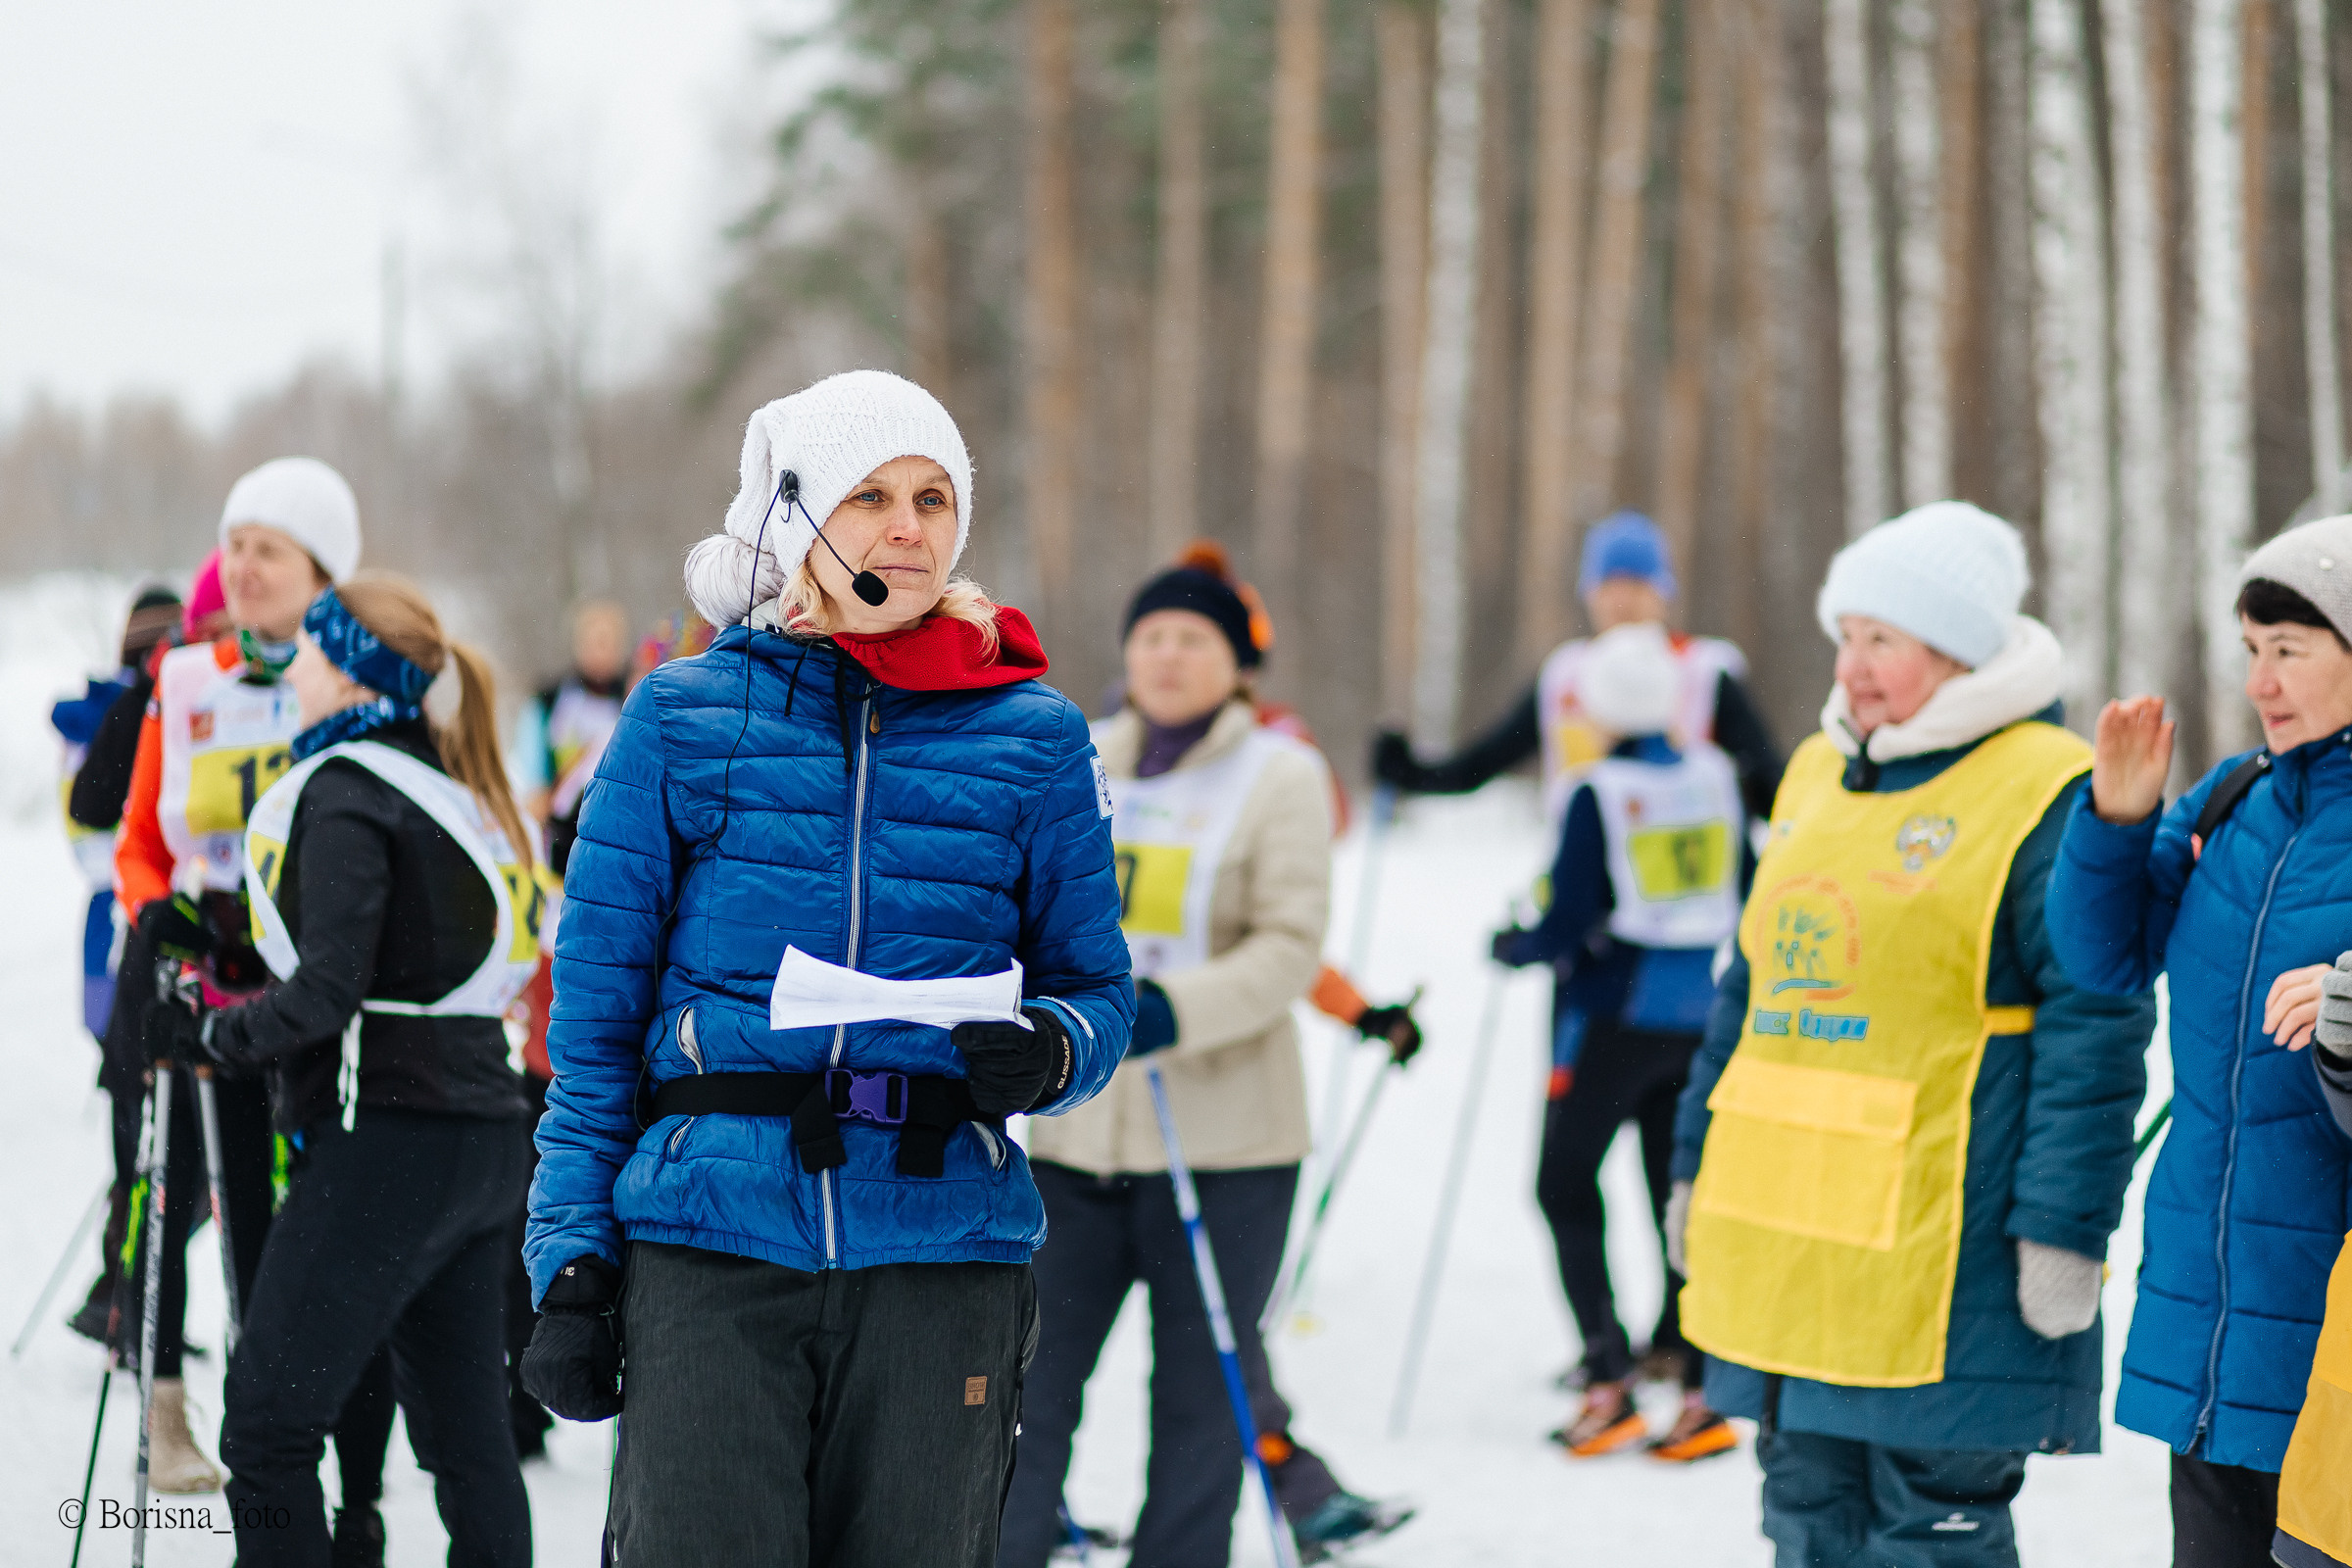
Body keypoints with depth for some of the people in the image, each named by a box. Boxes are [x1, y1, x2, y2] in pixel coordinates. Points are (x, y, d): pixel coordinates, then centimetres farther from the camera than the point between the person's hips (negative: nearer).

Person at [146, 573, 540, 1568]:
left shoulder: (344, 792, -10)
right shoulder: (461, 789, 16)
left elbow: (326, 993, -19)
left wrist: (207, 1035, -5)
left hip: (386, 1138, -9)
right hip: (480, 1136, 9)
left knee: (267, 1429, -5)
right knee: (468, 1438, 11)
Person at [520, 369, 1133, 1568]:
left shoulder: (1033, 735, 8)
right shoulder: (685, 715, 6)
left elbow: (1099, 987, 14)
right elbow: (596, 1007, 7)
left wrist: (1050, 1052, -10)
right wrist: (572, 1257, 0)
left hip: (939, 1248, 1)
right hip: (710, 1247, -1)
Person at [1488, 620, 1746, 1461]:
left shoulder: (1599, 796, -14)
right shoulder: (1715, 776, 2)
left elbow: (1566, 926, -14)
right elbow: (1746, 898, 9)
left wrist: (1511, 947, 5)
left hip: (1616, 1012, -5)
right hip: (1700, 1014, 5)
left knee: (1565, 1184, 7)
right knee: (1680, 1192, 11)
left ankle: (1610, 1381, -2)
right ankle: (1703, 1386, 5)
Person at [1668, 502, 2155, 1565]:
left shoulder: (2045, 796, -10)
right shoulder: (1819, 776, 15)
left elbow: (2095, 1027, -14)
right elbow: (1754, 983, 23)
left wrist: (2063, 1229, -17)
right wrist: (1698, 1161, 22)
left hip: (1939, 1263, -8)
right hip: (1789, 1239, 8)